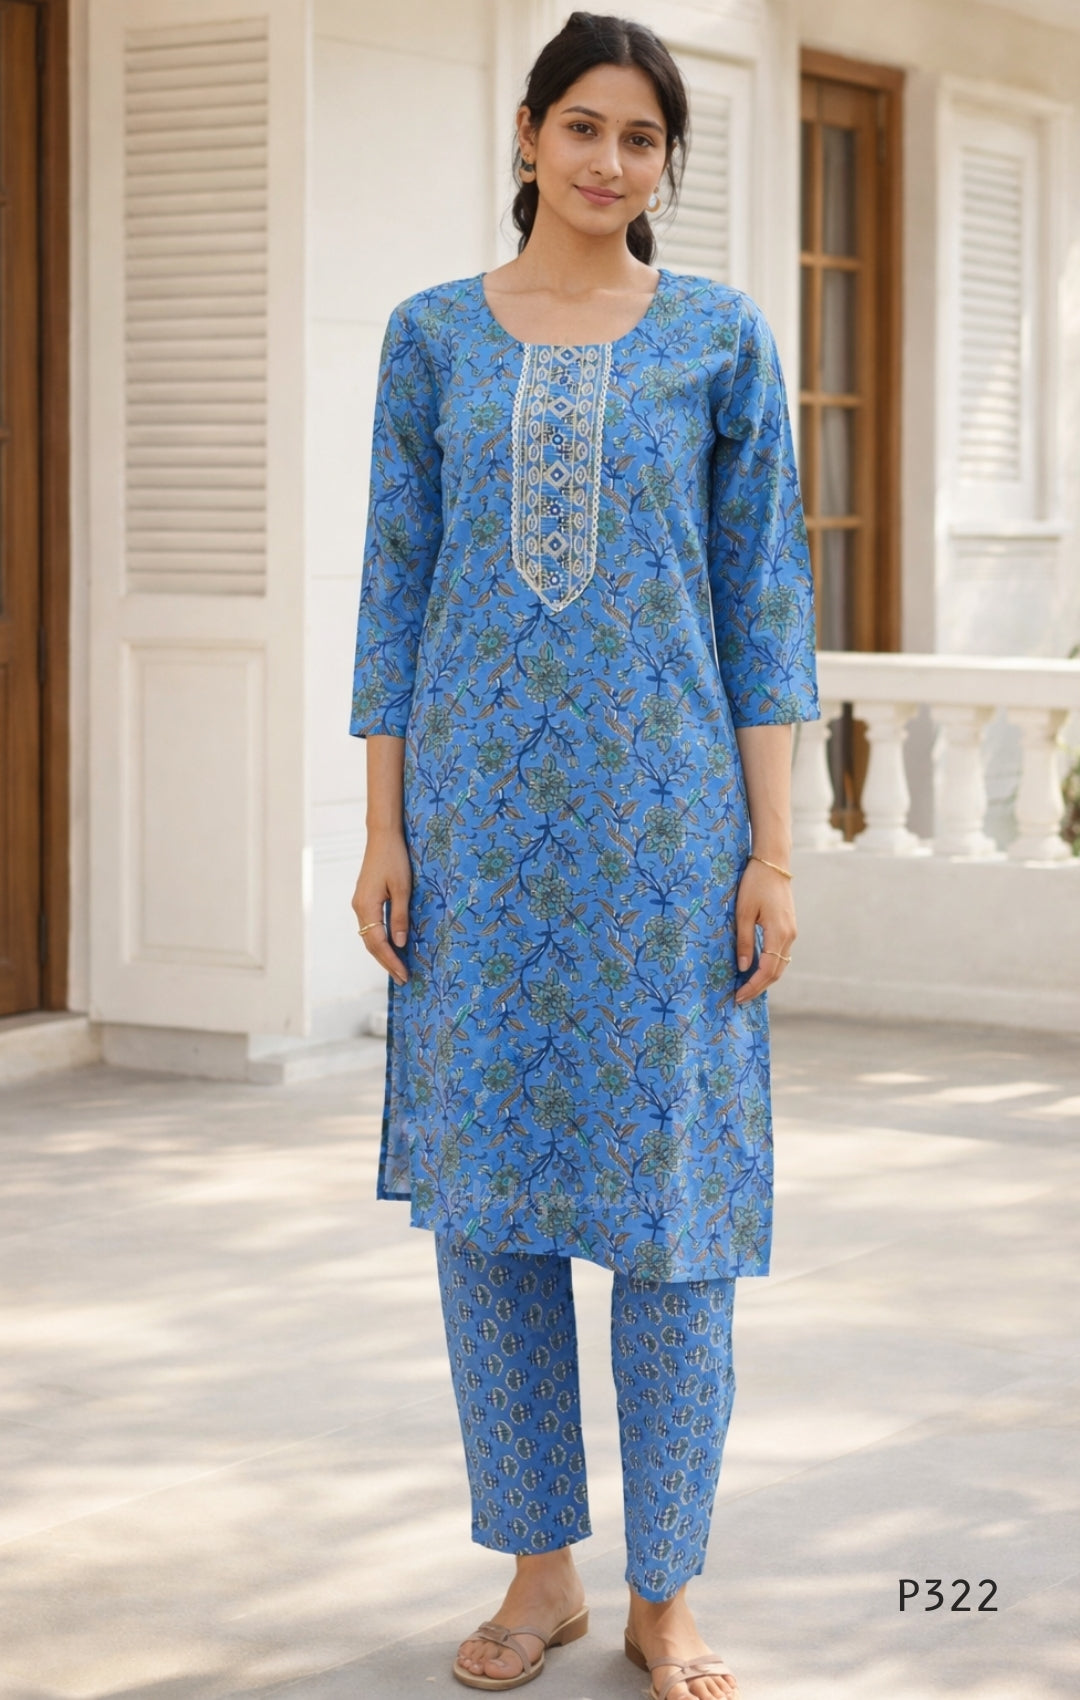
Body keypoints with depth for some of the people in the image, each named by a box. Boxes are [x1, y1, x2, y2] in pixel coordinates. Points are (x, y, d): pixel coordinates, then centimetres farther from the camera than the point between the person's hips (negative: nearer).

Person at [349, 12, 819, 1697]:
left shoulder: (722, 338, 4)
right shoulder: (434, 335, 7)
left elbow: (763, 594, 2)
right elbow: (397, 591, 7)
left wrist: (776, 846, -4)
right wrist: (384, 830, 0)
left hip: (665, 809, -1)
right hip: (482, 812, 2)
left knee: (669, 1182, 1)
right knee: (485, 1183, 4)